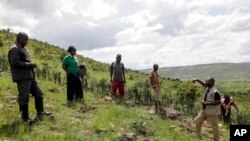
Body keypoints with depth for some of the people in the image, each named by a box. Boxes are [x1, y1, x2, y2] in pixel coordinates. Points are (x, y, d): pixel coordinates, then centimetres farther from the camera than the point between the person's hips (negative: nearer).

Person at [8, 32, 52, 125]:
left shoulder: (22, 48, 22)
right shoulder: (14, 49, -9)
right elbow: (14, 62, -20)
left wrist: (31, 65, 13)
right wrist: (29, 64, -16)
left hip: (30, 76, 10)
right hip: (22, 77, -10)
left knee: (38, 94, 13)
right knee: (24, 98, -4)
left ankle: (40, 113, 22)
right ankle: (25, 118, 6)